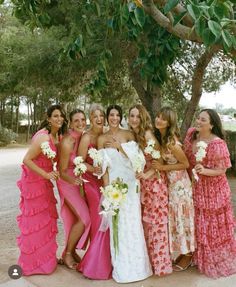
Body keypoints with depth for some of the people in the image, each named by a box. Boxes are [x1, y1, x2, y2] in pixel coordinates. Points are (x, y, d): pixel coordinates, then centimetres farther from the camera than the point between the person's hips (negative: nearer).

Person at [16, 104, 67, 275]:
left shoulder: (57, 135, 2)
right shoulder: (43, 137, -24)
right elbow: (27, 160, -24)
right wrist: (46, 174, -25)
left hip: (44, 181, 9)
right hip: (34, 181, -9)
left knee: (46, 219, 18)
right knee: (35, 222, 4)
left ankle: (45, 257, 35)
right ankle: (33, 262, 22)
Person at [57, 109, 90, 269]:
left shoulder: (83, 137, -5)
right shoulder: (67, 142, -24)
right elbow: (62, 171, -17)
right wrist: (72, 180, -35)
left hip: (79, 180, 7)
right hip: (68, 182, -6)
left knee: (77, 219, 11)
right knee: (84, 218, -8)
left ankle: (72, 251, 29)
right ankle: (67, 254, 11)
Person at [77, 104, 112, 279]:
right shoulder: (87, 138, -9)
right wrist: (93, 169, -23)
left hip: (106, 181, 5)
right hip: (92, 181, -5)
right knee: (99, 219, -3)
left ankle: (105, 259, 25)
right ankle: (96, 263, 13)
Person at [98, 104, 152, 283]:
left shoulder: (129, 135, 5)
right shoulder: (102, 139, 4)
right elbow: (104, 167, 0)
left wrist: (119, 146, -8)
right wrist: (107, 188, -6)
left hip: (130, 183, 1)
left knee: (132, 222, 3)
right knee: (117, 224, 2)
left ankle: (136, 264, 18)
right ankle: (122, 267, 16)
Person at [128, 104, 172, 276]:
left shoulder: (147, 134, -12)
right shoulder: (132, 136, 8)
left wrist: (148, 174, -25)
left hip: (154, 180, -7)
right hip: (141, 182, 7)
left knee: (156, 219, 0)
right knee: (145, 219, 13)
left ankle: (160, 261, 14)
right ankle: (149, 258, 28)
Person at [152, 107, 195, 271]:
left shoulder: (171, 142, -23)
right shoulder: (159, 137, 2)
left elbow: (185, 164, -17)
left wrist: (163, 167, -19)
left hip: (179, 183, -8)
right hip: (170, 182, 8)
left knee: (181, 217, 5)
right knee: (175, 218, 16)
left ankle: (188, 255, 23)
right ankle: (183, 252, 32)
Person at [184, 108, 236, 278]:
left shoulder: (218, 144, -23)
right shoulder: (191, 133, -4)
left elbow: (222, 170, -17)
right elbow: (186, 157, 8)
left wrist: (204, 171, -32)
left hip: (214, 189, -6)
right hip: (196, 187, 6)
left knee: (214, 225, 10)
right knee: (200, 224, 18)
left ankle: (219, 261, 32)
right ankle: (202, 258, 37)